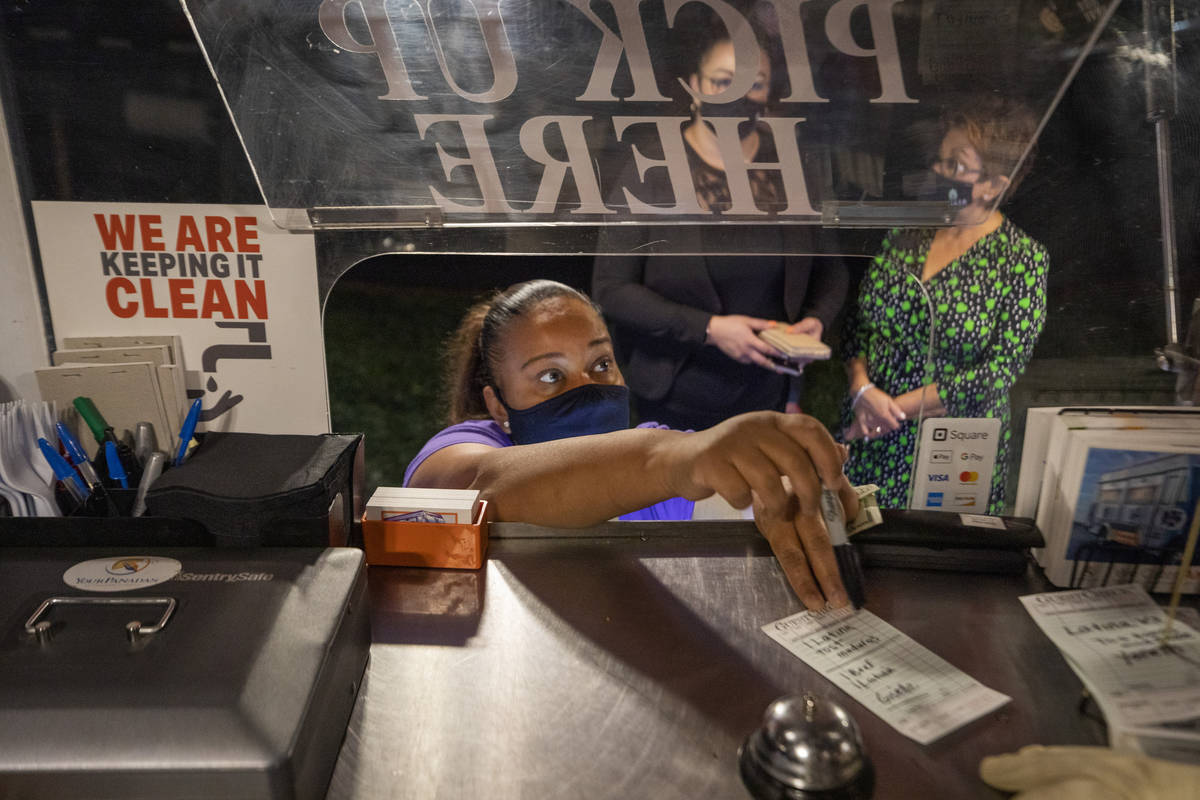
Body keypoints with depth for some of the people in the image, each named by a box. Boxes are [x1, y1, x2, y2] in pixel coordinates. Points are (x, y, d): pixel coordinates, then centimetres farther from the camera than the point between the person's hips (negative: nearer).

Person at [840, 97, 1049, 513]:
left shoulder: (1023, 260, -8)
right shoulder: (908, 230, 4)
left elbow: (999, 372, -13)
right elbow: (857, 319, 6)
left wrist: (897, 407, -14)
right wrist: (862, 388, -12)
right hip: (864, 439, 4)